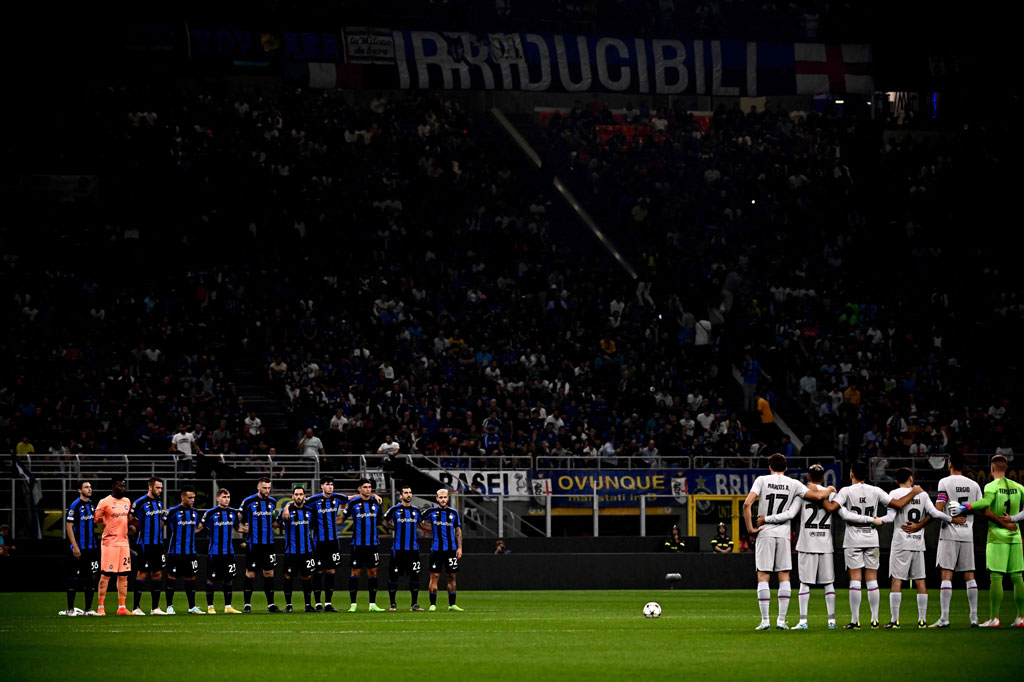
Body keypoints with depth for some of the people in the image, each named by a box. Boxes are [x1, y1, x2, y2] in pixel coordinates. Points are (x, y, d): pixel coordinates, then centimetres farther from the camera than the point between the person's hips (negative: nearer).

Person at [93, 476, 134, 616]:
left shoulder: (127, 502, 15)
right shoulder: (105, 502, -7)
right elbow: (95, 519, -7)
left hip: (124, 542, 7)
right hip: (109, 543, -7)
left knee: (123, 576, 7)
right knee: (105, 575, -5)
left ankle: (122, 607, 12)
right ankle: (100, 608, -1)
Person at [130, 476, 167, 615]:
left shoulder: (159, 502, 12)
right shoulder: (140, 503, -11)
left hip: (158, 543, 7)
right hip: (145, 544, -7)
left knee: (157, 574, 7)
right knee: (143, 574, -6)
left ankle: (155, 608, 13)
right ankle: (136, 607, 0)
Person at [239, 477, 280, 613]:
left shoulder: (272, 502, 9)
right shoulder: (248, 502, -5)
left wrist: (274, 524, 8)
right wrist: (243, 529, -4)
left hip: (268, 543, 4)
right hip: (253, 544, -4)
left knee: (269, 573, 4)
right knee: (250, 573, -2)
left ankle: (271, 604, 9)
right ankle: (247, 604, 5)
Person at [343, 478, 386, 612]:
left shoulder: (375, 503, 7)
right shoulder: (353, 503, -4)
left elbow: (382, 519, 21)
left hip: (373, 544, 4)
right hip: (358, 544, -4)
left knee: (372, 572, 4)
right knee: (355, 572, -2)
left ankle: (372, 604, 8)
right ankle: (353, 604, 3)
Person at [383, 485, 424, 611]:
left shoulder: (416, 510, 10)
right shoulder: (395, 509, -2)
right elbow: (385, 520, 13)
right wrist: (395, 528, 11)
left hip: (413, 548, 3)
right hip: (398, 548, -3)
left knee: (415, 575, -1)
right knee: (393, 576, -1)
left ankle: (414, 604, 5)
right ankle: (393, 603, 10)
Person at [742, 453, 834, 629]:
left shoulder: (762, 480, 0)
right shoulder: (793, 483, 4)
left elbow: (747, 504, -12)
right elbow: (817, 496, 0)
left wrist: (750, 527, -5)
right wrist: (829, 489, 21)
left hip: (765, 533, -2)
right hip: (784, 534, 2)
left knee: (763, 577, 1)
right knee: (784, 577, 7)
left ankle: (765, 620, -4)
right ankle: (781, 620, 1)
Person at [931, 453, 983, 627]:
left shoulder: (945, 482, -6)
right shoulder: (974, 485, 7)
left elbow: (938, 509, -14)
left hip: (949, 534, -4)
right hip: (967, 534, 4)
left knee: (946, 575, -6)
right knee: (969, 575, 8)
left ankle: (944, 618, -12)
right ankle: (974, 617, 7)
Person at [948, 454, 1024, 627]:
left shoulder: (992, 486, -8)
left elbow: (986, 502, -26)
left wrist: (964, 507, -24)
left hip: (997, 537, -5)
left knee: (996, 577, -6)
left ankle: (994, 618, -9)